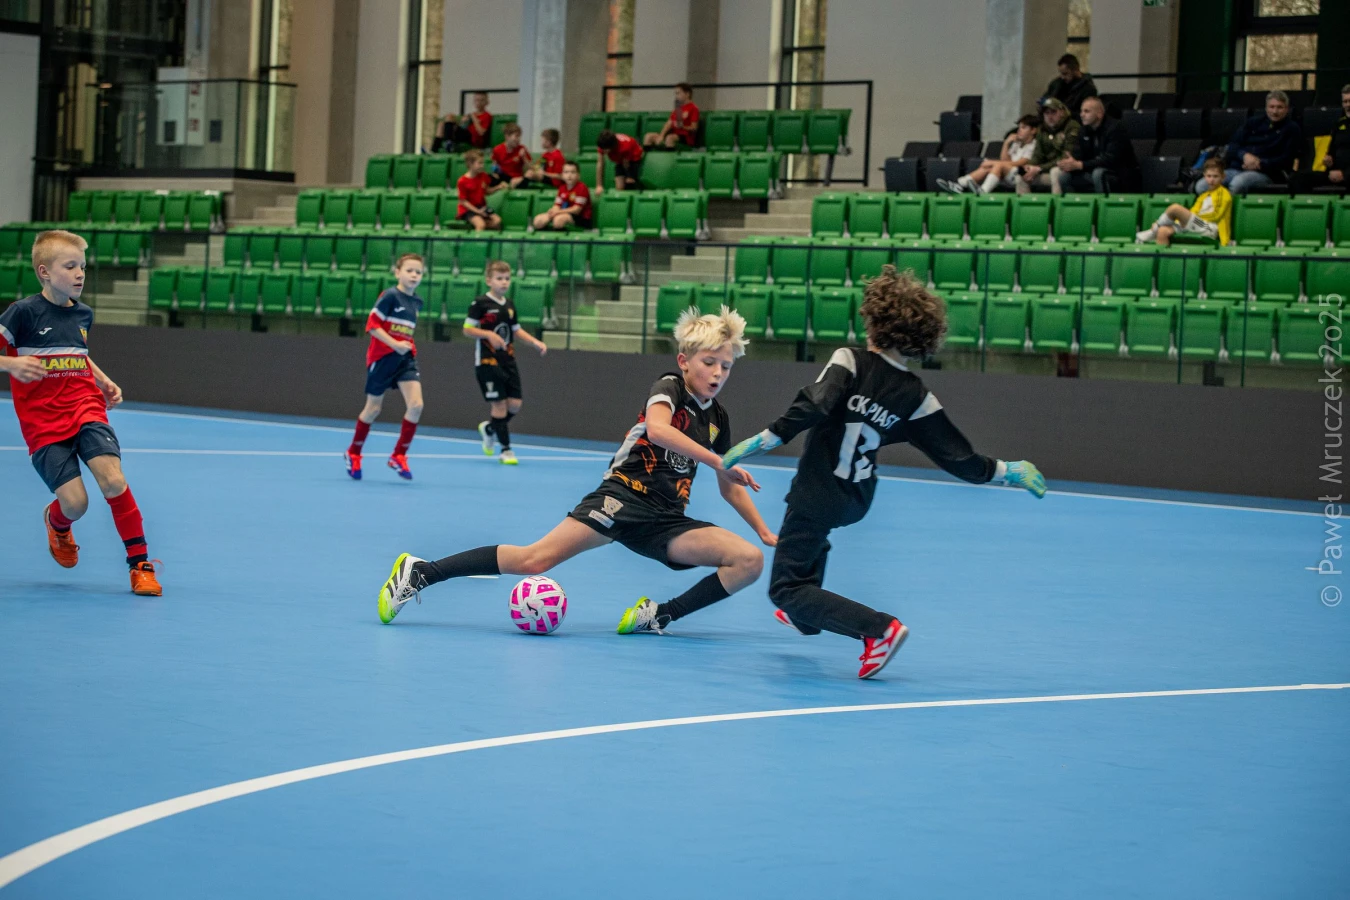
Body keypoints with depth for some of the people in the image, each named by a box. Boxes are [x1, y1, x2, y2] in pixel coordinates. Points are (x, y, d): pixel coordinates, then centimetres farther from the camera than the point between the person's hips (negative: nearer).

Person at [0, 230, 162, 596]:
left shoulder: (83, 314, 11)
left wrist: (105, 382, 16)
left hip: (86, 408, 4)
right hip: (43, 422, -4)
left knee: (112, 480, -20)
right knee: (74, 502, -12)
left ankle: (140, 565, -9)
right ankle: (56, 523, 29)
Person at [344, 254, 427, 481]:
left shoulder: (417, 302, 8)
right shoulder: (389, 296, -13)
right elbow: (372, 325, -15)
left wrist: (408, 346, 9)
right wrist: (395, 344, -22)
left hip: (405, 359, 5)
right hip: (382, 357, -5)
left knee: (416, 405, -12)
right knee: (373, 409, 7)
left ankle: (398, 456, 1)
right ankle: (353, 453, 28)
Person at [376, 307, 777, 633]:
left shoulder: (717, 419, 15)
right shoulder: (669, 387, -3)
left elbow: (729, 487, 27)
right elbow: (657, 429, -28)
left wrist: (765, 532, 21)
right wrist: (718, 460, -28)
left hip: (667, 522, 7)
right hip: (623, 496, -6)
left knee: (750, 561, -12)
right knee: (535, 559, -22)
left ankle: (657, 616, -6)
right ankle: (419, 572, -11)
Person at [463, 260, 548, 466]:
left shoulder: (509, 305, 12)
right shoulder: (480, 304, -8)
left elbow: (516, 330, 22)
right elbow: (467, 330, -9)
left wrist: (536, 342, 9)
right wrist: (489, 334, -23)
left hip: (508, 360, 6)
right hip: (488, 361, -6)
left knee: (515, 404, 0)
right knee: (499, 403, -7)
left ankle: (489, 428, 27)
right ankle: (505, 449, 3)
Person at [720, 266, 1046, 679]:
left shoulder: (850, 361, -14)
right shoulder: (915, 396, -3)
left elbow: (810, 409, -29)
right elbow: (959, 457, -2)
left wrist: (756, 443, -25)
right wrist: (1007, 470, 13)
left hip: (819, 496, -7)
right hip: (856, 501, 7)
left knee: (786, 589, -4)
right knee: (814, 534, 41)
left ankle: (878, 628, -22)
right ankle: (805, 616, 53)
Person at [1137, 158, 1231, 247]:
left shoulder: (1223, 194, 8)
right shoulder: (1203, 196, 29)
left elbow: (1216, 215, -4)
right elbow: (1192, 213, 21)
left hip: (1209, 229, -8)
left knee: (1175, 208, -22)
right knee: (1163, 231, -15)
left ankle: (1150, 233, -7)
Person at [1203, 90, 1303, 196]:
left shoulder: (1292, 129, 11)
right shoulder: (1253, 122, 23)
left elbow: (1286, 160, 1)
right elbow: (1232, 146, 15)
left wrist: (1261, 164, -12)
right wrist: (1244, 155, -8)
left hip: (1264, 174, -5)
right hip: (1235, 168, 5)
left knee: (1238, 182, -40)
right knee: (1201, 186, -23)